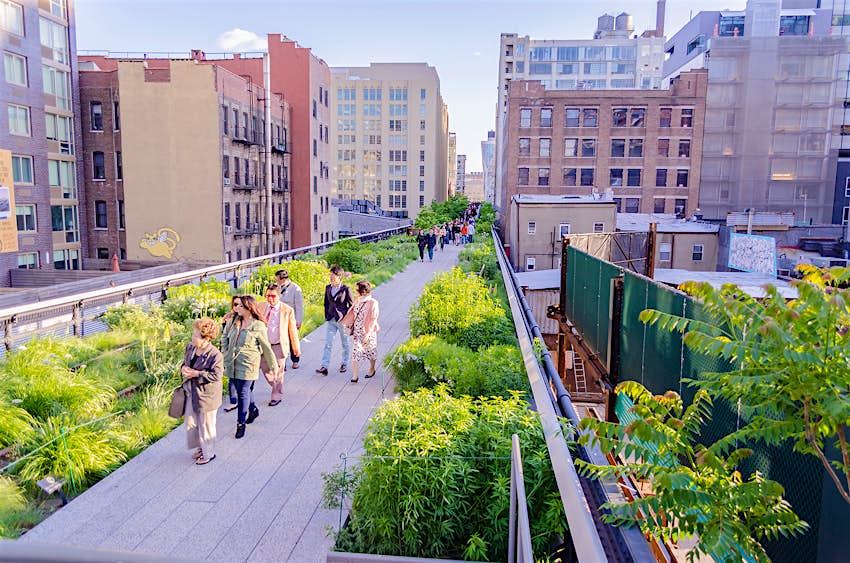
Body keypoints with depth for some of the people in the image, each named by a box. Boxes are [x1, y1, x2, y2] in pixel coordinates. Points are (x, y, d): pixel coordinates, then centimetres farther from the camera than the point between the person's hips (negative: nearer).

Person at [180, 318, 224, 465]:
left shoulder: (215, 355, -24)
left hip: (206, 395, -7)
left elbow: (216, 375, -23)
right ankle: (201, 447, 41)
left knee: (205, 425, 9)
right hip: (191, 392, 7)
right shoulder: (190, 348, -1)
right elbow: (185, 362, 15)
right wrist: (184, 369, -8)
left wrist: (196, 374, -25)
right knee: (190, 422, 18)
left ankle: (208, 453, 29)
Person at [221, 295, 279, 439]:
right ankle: (253, 409, 42)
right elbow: (225, 337, 23)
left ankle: (241, 423, 7)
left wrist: (274, 366, 1)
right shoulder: (236, 322, 6)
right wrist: (226, 352, 14)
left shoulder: (258, 326, -10)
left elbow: (266, 347, -4)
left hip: (248, 365, -6)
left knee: (243, 392, -5)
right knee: (242, 390, 17)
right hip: (233, 364, 6)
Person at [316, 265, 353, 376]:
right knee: (328, 343, -2)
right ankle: (324, 367, -4)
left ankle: (344, 364, 28)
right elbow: (326, 303, 14)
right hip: (331, 320, 4)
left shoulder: (345, 289, -11)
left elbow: (351, 306, -6)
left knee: (345, 343, 11)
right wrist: (327, 316, 7)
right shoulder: (328, 288, 4)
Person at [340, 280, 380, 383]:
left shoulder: (372, 303, -15)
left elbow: (373, 320, -17)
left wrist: (367, 334, -20)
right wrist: (349, 327, 8)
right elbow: (352, 315, 12)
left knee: (370, 351, 13)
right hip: (357, 332, 5)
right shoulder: (358, 301, 3)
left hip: (367, 332, -5)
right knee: (355, 352, -1)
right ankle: (354, 376, 0)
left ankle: (372, 369, 36)